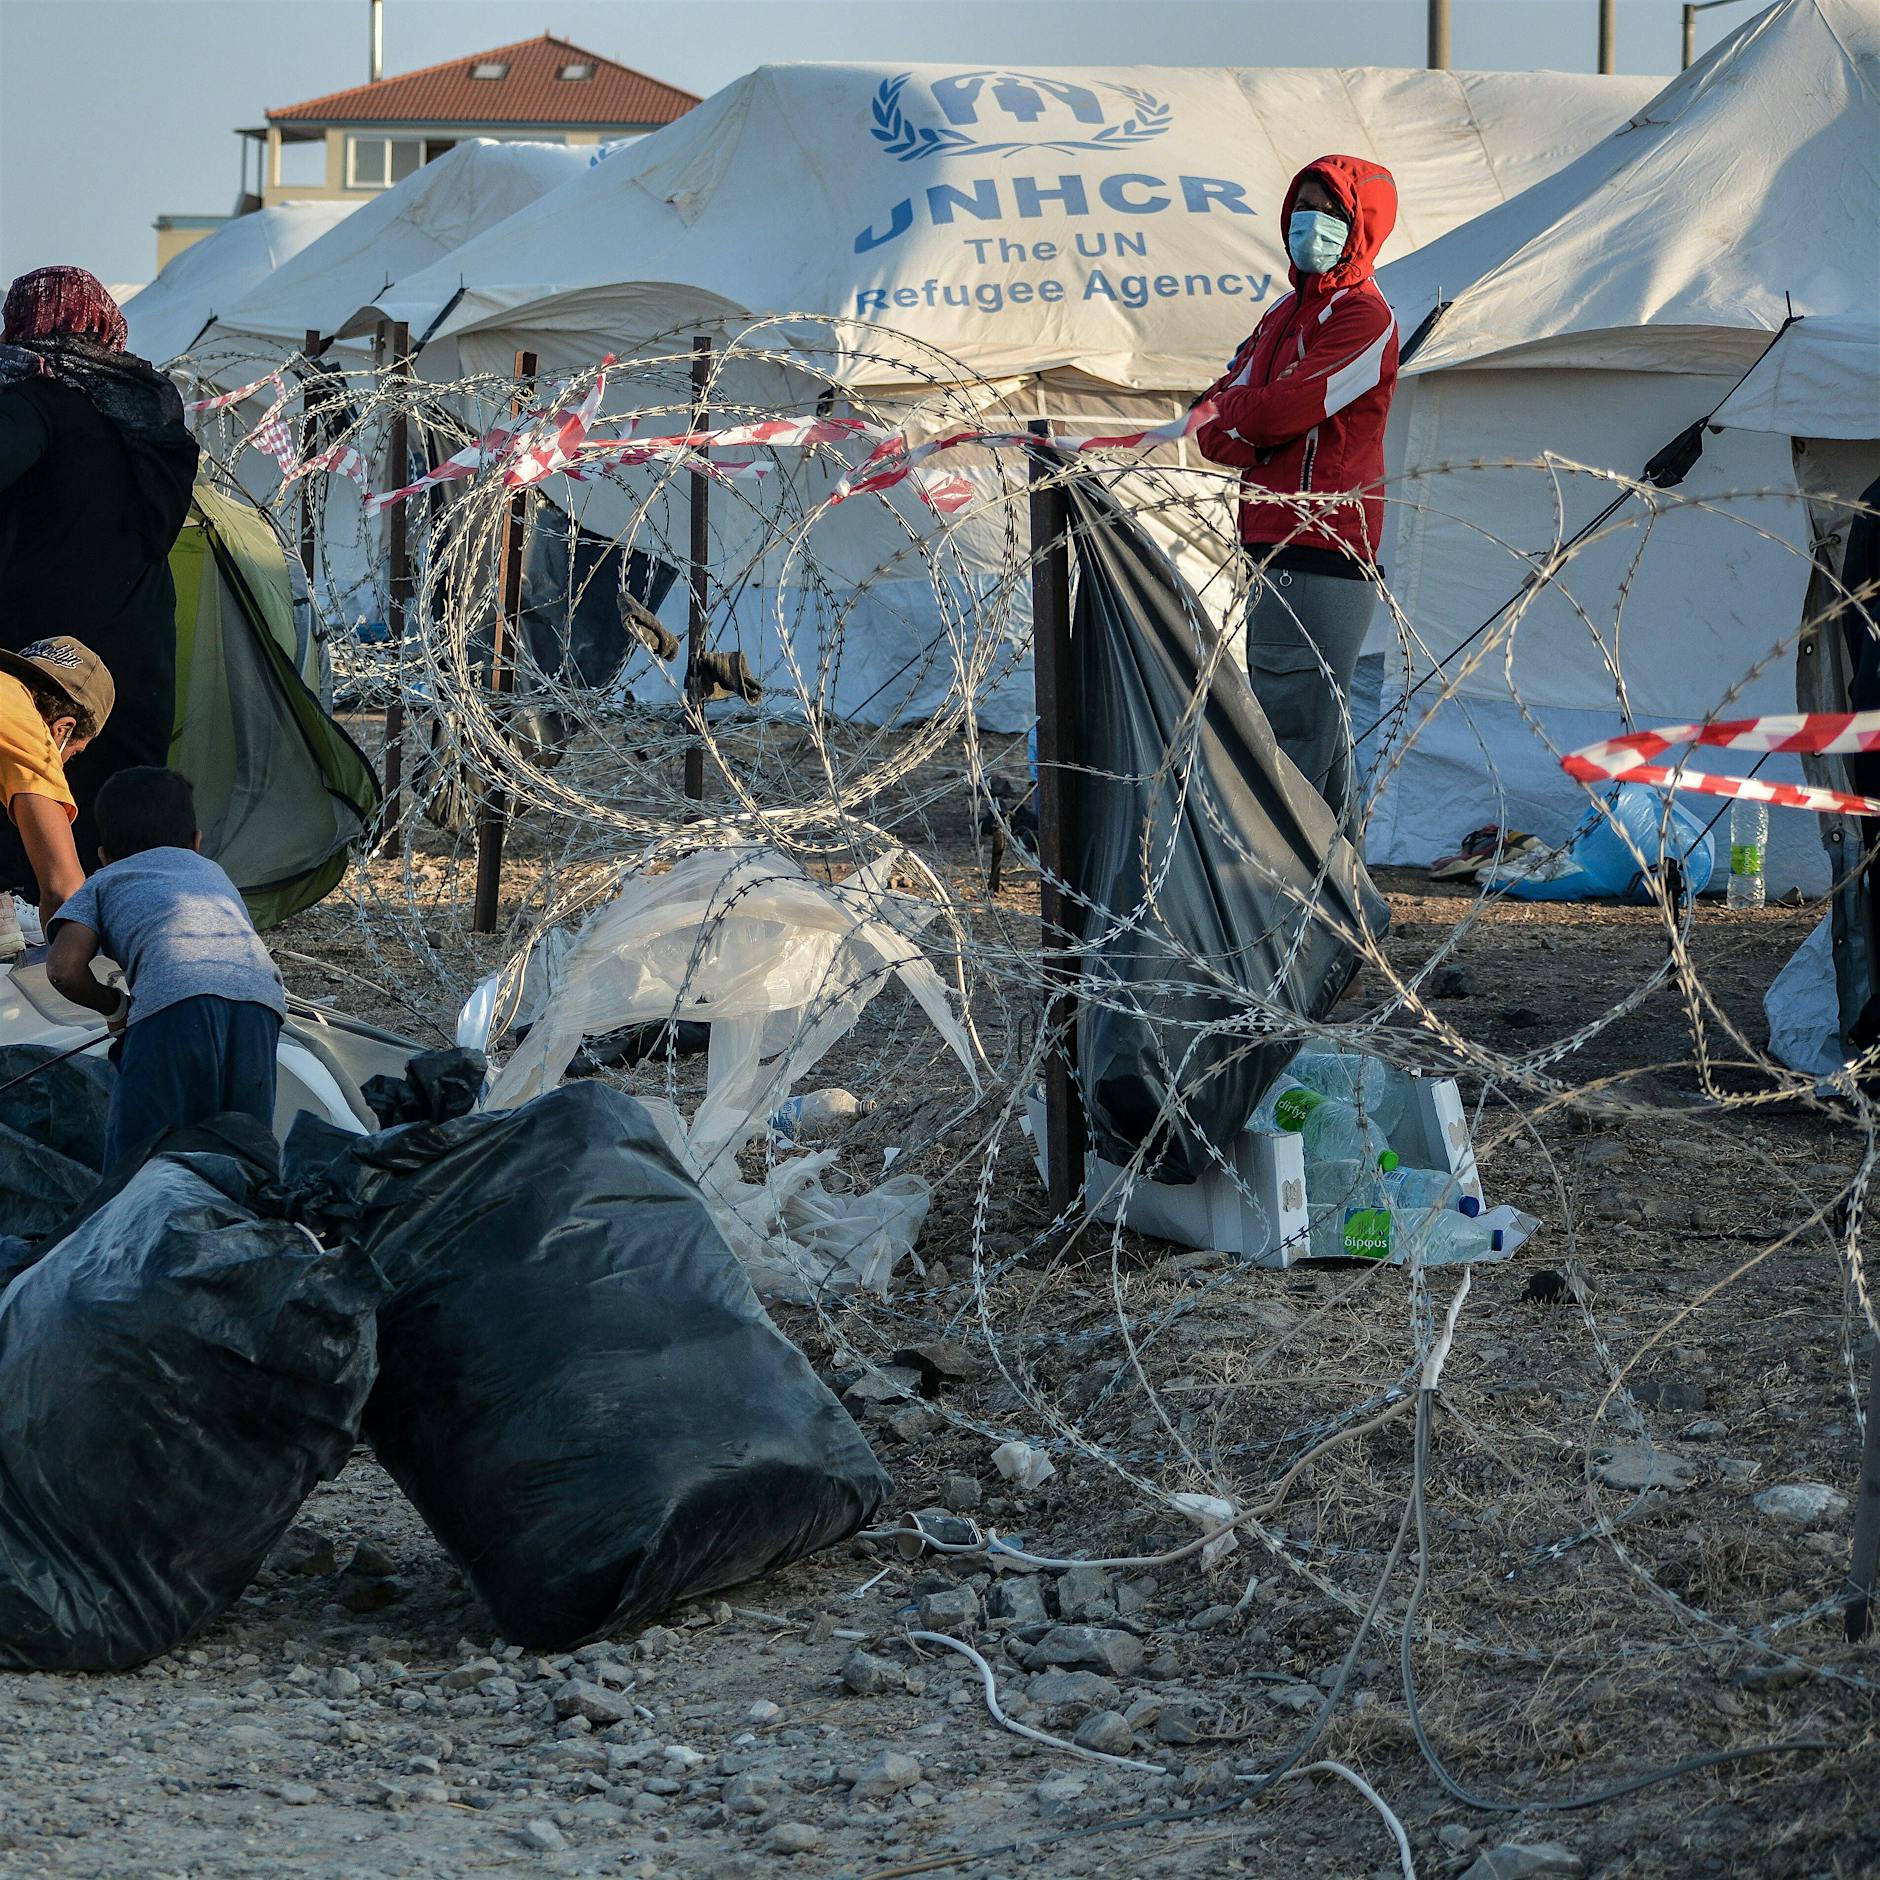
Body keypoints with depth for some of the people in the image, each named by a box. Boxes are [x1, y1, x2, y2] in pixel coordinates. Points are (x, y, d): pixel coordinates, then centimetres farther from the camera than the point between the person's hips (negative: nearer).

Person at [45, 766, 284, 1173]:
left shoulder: (105, 882, 27)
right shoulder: (210, 871, 40)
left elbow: (63, 968, 11)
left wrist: (115, 1006, 28)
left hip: (174, 999, -4)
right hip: (260, 995, 4)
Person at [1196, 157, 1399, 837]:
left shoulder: (1363, 316, -8)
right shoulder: (1285, 313, 20)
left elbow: (1286, 409, -19)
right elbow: (1215, 421, 13)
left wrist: (1230, 413, 1)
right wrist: (1237, 439, -9)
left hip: (1322, 548, -10)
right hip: (1273, 545, 10)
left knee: (1294, 722, -12)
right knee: (1316, 724, 14)